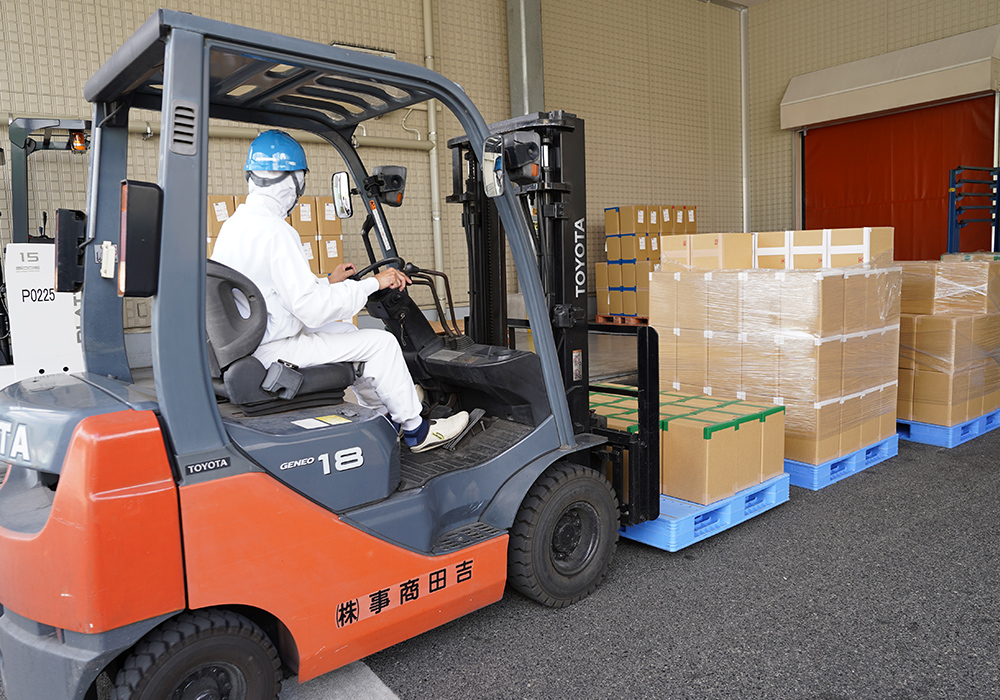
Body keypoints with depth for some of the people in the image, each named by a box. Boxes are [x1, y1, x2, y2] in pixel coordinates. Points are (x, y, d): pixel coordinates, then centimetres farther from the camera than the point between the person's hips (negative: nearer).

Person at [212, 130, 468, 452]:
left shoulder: (234, 223, 9)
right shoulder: (275, 231, -22)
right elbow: (313, 309, -26)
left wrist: (328, 281, 20)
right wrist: (374, 283, -16)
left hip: (244, 343, 10)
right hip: (272, 351, -10)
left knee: (346, 330, 24)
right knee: (381, 342, -5)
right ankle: (415, 430, 10)